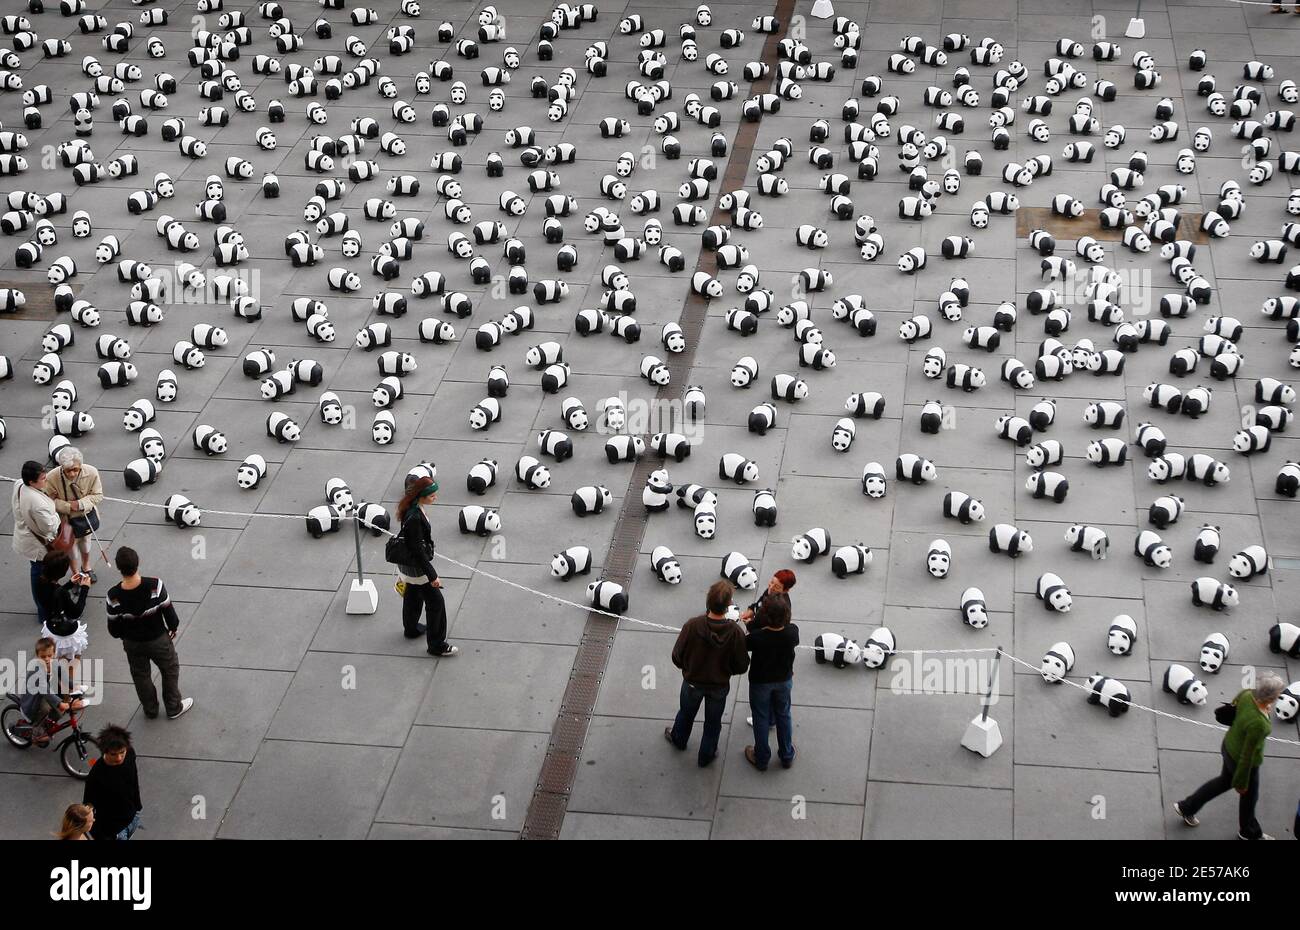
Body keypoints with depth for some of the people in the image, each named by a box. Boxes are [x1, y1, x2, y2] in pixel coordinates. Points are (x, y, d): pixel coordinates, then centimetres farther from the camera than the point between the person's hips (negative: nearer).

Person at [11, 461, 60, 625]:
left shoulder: (18, 486, -10)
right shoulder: (37, 501, -38)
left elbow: (13, 507, 10)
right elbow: (49, 526, -30)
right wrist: (56, 514, -13)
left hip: (24, 540, 9)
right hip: (39, 546, -9)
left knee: (37, 574, 27)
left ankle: (41, 606, 47)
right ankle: (45, 614, 28)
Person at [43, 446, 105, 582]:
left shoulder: (91, 472, -29)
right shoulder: (52, 478, -33)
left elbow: (98, 495, -16)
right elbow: (50, 501, -18)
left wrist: (81, 504, -31)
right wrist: (68, 506, -32)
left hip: (86, 515, 2)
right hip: (66, 519, -2)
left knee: (85, 541, 30)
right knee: (71, 547, 18)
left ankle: (86, 566, 59)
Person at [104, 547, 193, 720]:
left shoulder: (113, 596, -28)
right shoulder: (155, 586, -32)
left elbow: (114, 630, -13)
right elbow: (169, 611, -17)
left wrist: (124, 636, 11)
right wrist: (173, 627, 5)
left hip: (132, 643, 1)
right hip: (158, 639, -1)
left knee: (141, 676, 27)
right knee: (170, 670, 26)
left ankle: (150, 710, 47)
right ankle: (174, 708, 42)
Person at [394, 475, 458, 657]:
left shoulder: (413, 507, -9)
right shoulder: (414, 517, -34)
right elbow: (418, 549, -30)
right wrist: (432, 576, -24)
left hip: (407, 563, 10)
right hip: (415, 566, -10)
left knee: (412, 595, 30)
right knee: (435, 602, 2)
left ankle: (411, 628, 53)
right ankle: (436, 645, 13)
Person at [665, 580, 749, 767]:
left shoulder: (692, 625, -31)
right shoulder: (736, 632, -30)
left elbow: (677, 657, -18)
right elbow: (741, 666, -17)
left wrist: (689, 668, 4)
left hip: (693, 682, 1)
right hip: (720, 686, 0)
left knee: (687, 713, 30)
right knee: (713, 723, 26)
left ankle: (678, 739, 57)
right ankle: (707, 755, 46)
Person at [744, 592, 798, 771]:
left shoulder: (756, 637, -36)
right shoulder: (792, 632, -28)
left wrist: (751, 625, -11)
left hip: (760, 681, -2)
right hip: (784, 680, 2)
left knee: (761, 719, 20)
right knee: (783, 716, 25)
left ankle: (761, 759, 38)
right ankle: (787, 756, 42)